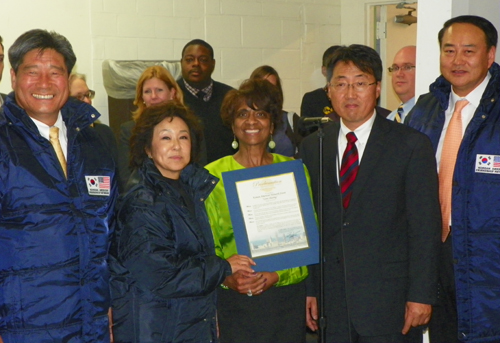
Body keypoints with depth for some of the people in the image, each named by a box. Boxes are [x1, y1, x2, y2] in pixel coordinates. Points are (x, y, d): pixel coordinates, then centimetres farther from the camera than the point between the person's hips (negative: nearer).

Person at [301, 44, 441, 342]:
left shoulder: (412, 145, -4)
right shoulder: (312, 147, 7)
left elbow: (425, 228, -6)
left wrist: (421, 295, -9)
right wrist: (308, 290, 6)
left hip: (389, 301, -3)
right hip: (331, 301, 3)